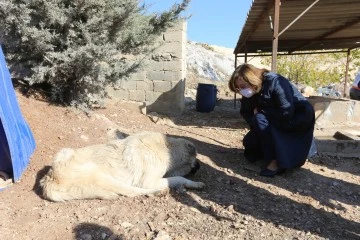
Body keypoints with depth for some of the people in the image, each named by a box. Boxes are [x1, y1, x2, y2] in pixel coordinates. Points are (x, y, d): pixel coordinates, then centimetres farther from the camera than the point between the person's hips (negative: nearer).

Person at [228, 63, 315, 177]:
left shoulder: (275, 82, -27)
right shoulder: (252, 92, -5)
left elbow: (286, 114, -31)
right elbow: (245, 112, 0)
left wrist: (260, 110, -21)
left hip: (301, 118, -7)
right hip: (277, 124, 7)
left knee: (260, 118, -30)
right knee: (249, 143, -5)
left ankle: (277, 160, -24)